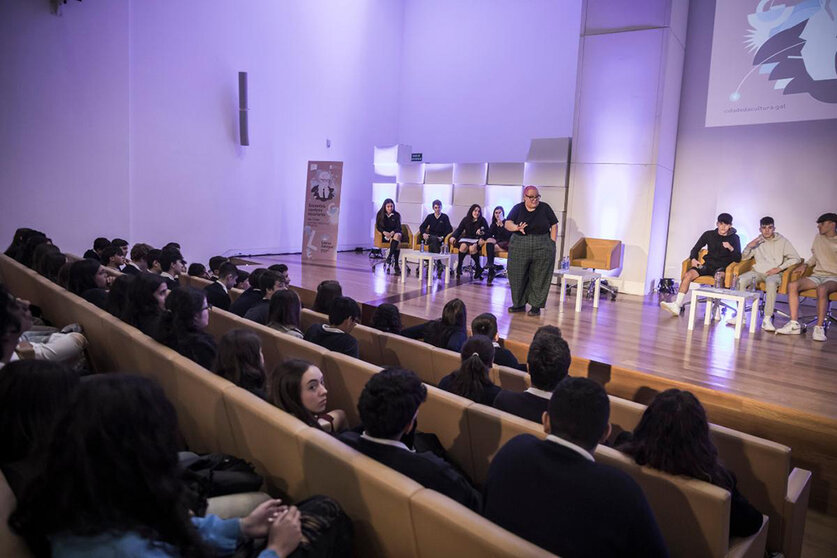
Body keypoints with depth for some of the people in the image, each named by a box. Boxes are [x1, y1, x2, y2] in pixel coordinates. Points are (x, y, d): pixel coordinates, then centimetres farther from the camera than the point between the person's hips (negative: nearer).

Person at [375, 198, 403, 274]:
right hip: (385, 235, -2)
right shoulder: (380, 214, 6)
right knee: (397, 242, -32)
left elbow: (398, 227, 0)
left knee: (397, 235, -37)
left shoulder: (397, 215, 7)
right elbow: (378, 227, 1)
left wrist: (392, 232, -22)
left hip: (394, 233, 2)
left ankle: (390, 256, -41)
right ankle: (396, 265, -39)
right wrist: (384, 232, -20)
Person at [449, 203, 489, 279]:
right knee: (463, 246, -34)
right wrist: (453, 236, -13)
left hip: (477, 239, -2)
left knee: (472, 248, -35)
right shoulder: (466, 219, 11)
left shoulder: (482, 220, 6)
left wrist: (482, 233, -22)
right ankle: (459, 267, -24)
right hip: (466, 238, 2)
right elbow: (459, 230, 5)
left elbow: (487, 232, 1)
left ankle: (478, 267, -20)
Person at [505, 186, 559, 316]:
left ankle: (536, 305, 12)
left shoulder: (545, 208, 3)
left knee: (539, 278, 2)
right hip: (519, 249, 1)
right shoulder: (518, 208, 4)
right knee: (517, 276, 4)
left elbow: (554, 226, 5)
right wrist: (516, 227, -31)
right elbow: (507, 223, -9)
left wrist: (552, 244, -3)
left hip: (542, 250, -1)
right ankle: (519, 304, 19)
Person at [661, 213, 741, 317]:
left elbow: (738, 259, 2)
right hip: (708, 264, 3)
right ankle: (677, 306, -31)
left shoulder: (734, 238, 6)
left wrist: (731, 248, -17)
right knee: (688, 275, -25)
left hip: (722, 267, -3)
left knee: (719, 276, -39)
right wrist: (693, 259, -5)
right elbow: (695, 249, 15)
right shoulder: (709, 234, 11)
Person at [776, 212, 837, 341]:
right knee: (792, 285, -23)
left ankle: (819, 327, -33)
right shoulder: (818, 238, 16)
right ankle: (794, 324, -26)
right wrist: (806, 264, 11)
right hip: (817, 275, 5)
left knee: (822, 289, -40)